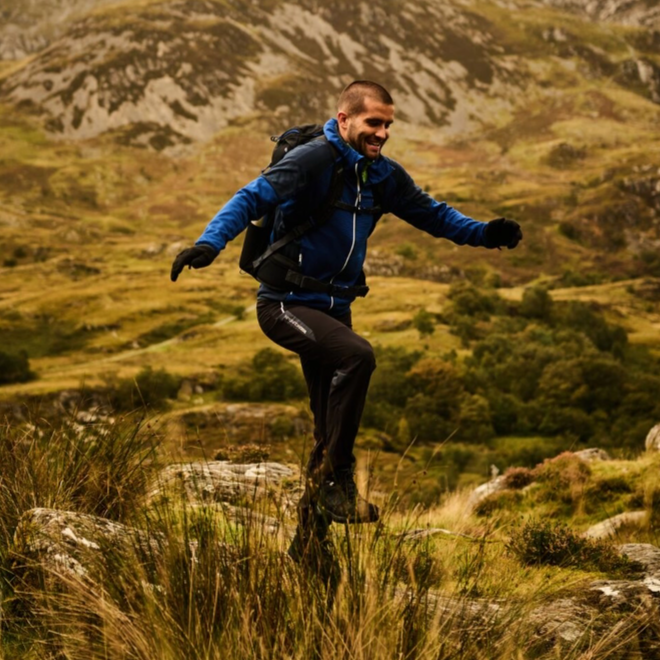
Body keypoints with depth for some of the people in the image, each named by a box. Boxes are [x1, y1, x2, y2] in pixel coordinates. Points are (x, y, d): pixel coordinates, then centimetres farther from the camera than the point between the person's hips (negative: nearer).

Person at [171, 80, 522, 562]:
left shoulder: (384, 175, 5)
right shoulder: (311, 161, -16)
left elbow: (430, 213, 18)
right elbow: (252, 199, -26)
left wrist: (482, 233, 4)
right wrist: (210, 243, -43)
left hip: (334, 308, 8)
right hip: (287, 303, -7)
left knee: (330, 432, 8)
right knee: (357, 356, -33)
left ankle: (306, 547, 21)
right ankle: (337, 478, -20)